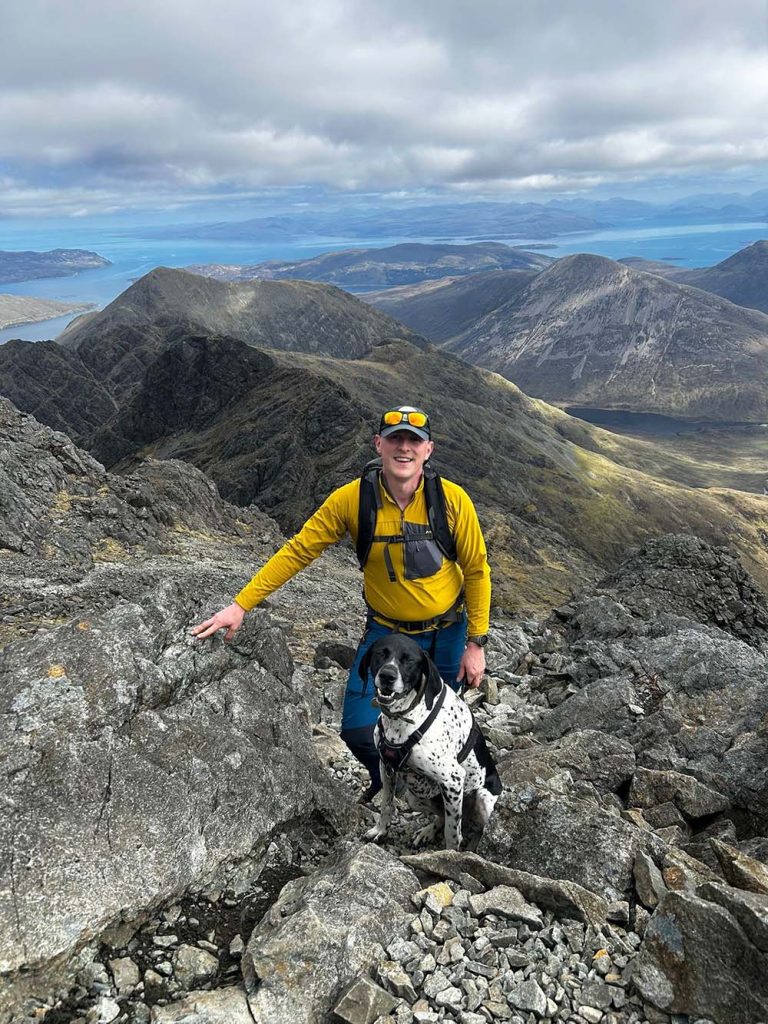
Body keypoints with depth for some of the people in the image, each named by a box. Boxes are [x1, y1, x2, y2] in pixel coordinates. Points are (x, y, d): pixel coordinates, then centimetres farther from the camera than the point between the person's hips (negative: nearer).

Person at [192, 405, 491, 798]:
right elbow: (297, 551, -14)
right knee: (358, 729, -5)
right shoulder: (352, 499, -20)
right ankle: (386, 776, 32)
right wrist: (241, 604, -18)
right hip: (387, 631, 0)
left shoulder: (452, 499, -20)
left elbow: (476, 570, -10)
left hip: (449, 631, 0)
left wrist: (476, 643, -8)